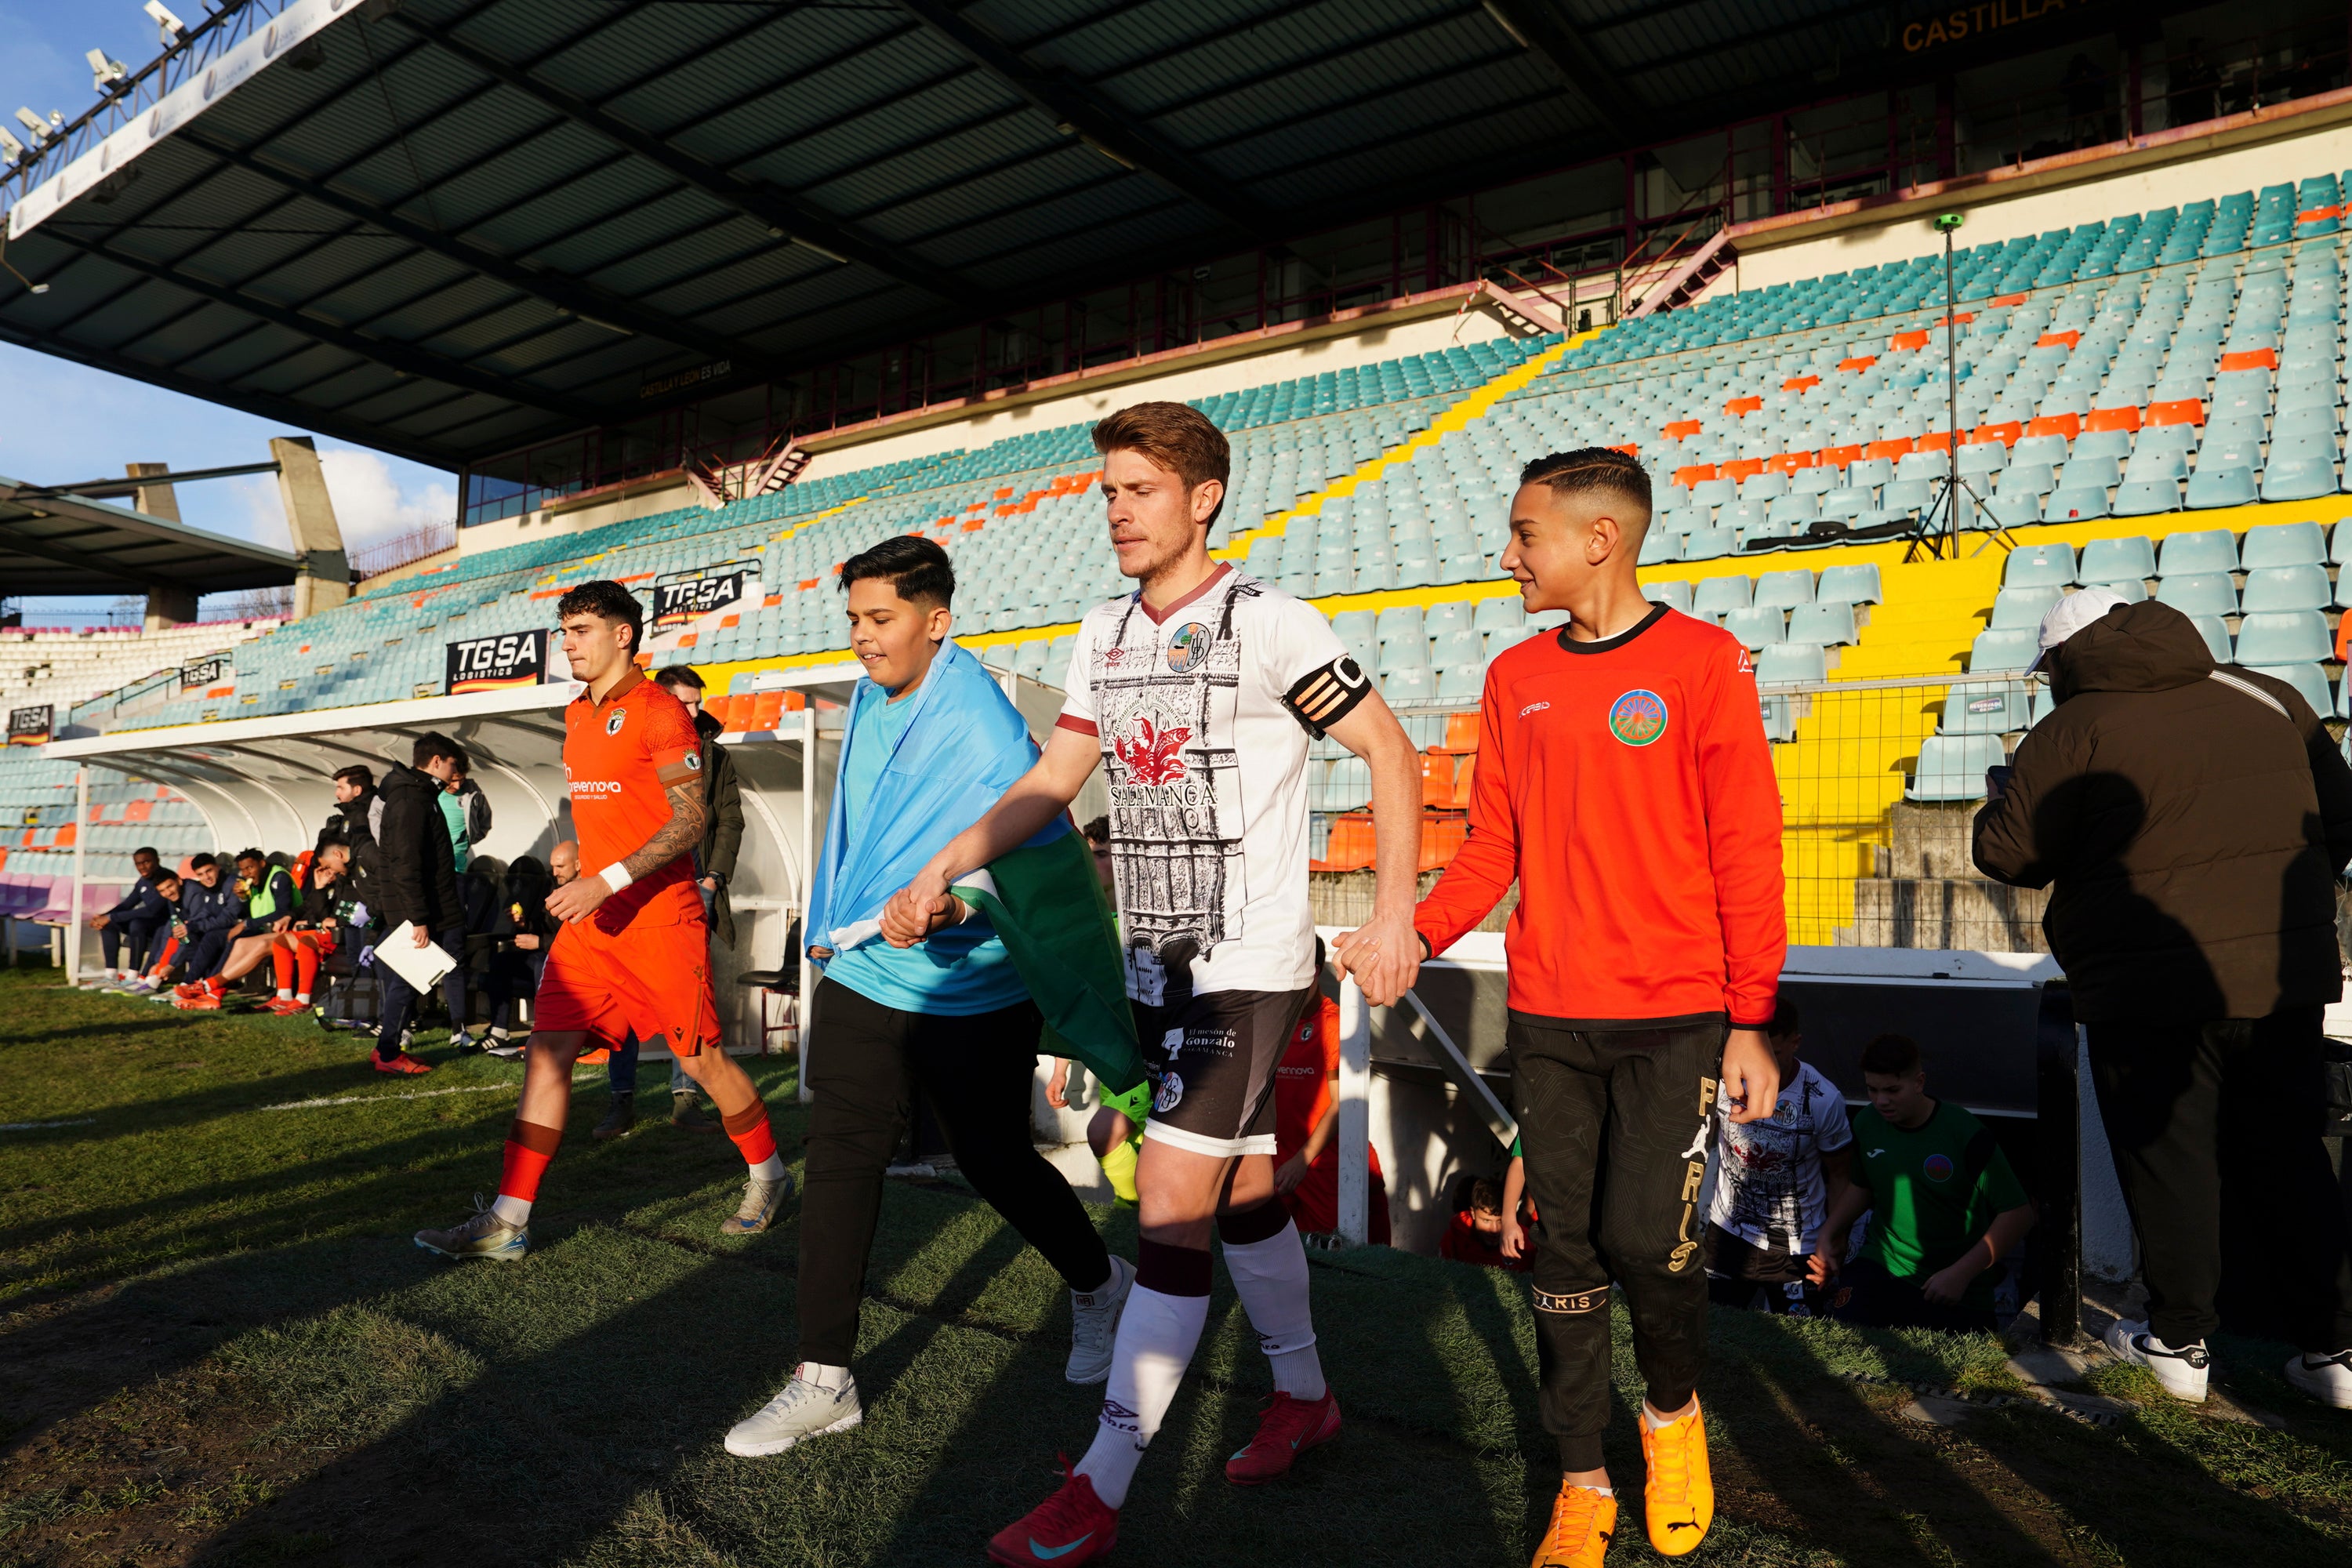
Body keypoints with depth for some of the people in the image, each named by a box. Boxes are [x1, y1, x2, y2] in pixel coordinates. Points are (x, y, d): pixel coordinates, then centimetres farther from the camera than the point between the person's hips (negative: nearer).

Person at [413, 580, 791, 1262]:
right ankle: (508, 1221, 5)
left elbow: (690, 820, -17)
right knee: (546, 1052, 0)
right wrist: (582, 880, 20)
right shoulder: (576, 716, 15)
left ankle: (768, 1176, 24)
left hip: (659, 919, -7)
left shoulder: (658, 710, -11)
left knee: (701, 1057, 3)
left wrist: (609, 881, -24)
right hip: (592, 918, 8)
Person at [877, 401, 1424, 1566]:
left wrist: (1393, 910, -15)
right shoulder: (1104, 635, 9)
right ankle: (1304, 1396, 37)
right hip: (1154, 962, 7)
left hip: (1247, 965, -7)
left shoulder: (1267, 624, -12)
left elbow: (1390, 751, -8)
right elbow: (1051, 781, 12)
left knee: (1171, 1206, -8)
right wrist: (940, 872, 2)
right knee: (1241, 1190, 18)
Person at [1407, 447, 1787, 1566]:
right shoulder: (1514, 679, 7)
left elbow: (1747, 853, -4)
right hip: (1548, 1020, 4)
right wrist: (1419, 931, -7)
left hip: (1672, 1020, -4)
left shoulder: (1703, 663, -5)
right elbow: (1493, 846, 9)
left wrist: (1749, 1023, -6)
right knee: (1563, 1251, 8)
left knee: (1646, 1238, -6)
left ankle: (1673, 1411, 27)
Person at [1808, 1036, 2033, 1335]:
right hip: (1880, 1265, 2)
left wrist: (1961, 1273, -20)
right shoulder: (1866, 1125, 0)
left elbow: (2018, 1214, -15)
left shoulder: (1966, 1135, -16)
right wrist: (1827, 1236, 4)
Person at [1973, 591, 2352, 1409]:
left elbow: (2005, 853, -8)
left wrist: (2003, 797, 13)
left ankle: (2179, 1342, 18)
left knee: (2169, 1166, 8)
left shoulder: (2075, 729, -10)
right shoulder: (2270, 698, 8)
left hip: (2152, 992, -5)